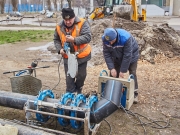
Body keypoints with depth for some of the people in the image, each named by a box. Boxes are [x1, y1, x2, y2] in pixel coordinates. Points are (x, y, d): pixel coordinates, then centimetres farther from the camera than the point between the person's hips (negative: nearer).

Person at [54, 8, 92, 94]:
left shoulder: (82, 23, -16)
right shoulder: (59, 27, -4)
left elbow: (88, 37, -24)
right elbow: (56, 40, 9)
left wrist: (74, 39, -36)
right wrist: (60, 49, -9)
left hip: (82, 56, -2)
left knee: (81, 75, 16)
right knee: (69, 77, 9)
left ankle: (78, 89, 42)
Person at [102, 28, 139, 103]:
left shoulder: (125, 38, -41)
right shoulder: (104, 38, -28)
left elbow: (127, 56, -35)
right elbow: (106, 53, -21)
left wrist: (122, 71, -30)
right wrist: (111, 68, -27)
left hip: (131, 55, -4)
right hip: (117, 57, 4)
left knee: (132, 74, -3)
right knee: (113, 74, 0)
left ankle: (134, 93, 9)